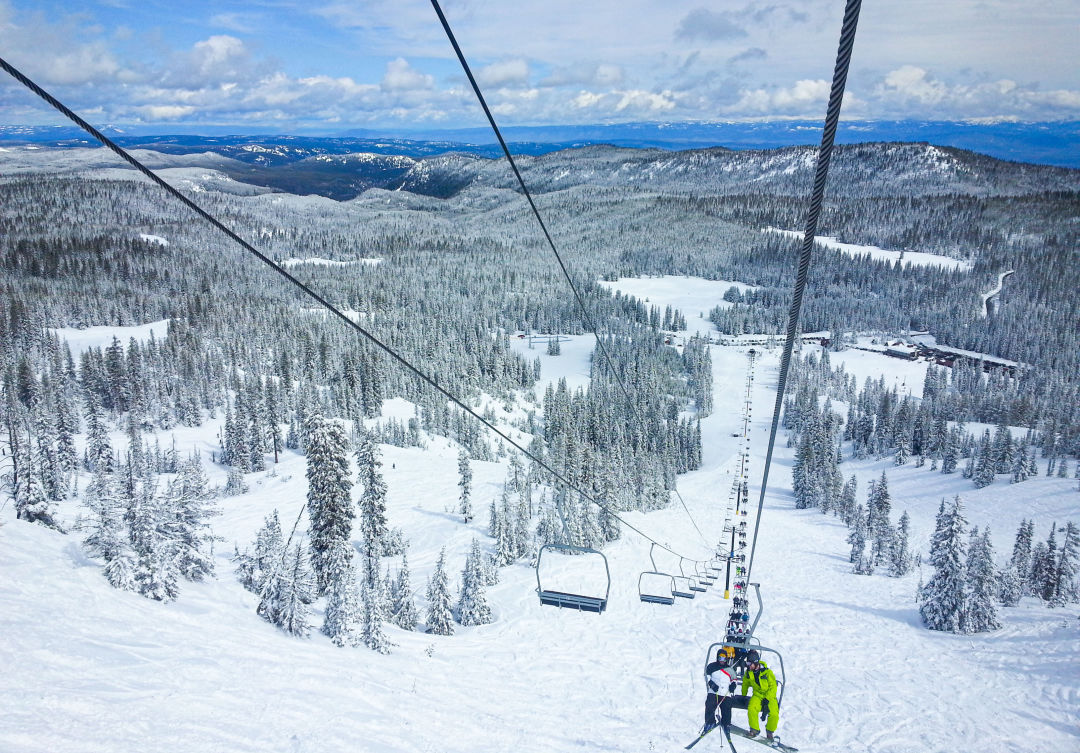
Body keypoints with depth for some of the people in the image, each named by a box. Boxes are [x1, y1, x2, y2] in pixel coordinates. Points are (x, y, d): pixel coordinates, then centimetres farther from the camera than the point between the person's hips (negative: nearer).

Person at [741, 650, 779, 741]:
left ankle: (769, 731, 7)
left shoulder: (767, 672, -13)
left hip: (769, 696, -2)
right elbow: (745, 684, 17)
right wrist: (743, 696, 19)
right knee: (751, 709, -27)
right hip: (757, 695, 2)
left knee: (774, 714, -22)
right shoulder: (748, 673, 0)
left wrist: (767, 698, -16)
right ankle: (755, 729, -6)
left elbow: (773, 687, -8)